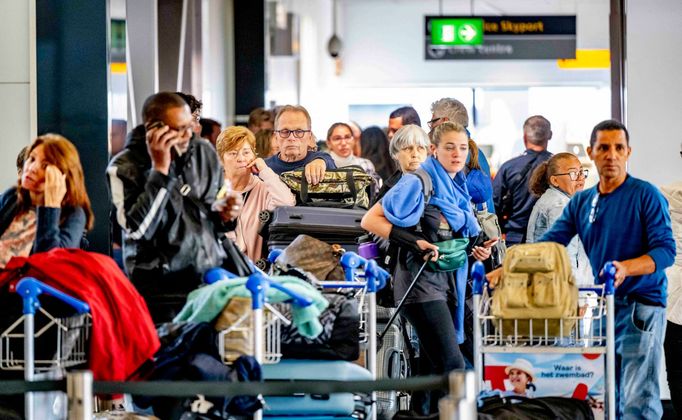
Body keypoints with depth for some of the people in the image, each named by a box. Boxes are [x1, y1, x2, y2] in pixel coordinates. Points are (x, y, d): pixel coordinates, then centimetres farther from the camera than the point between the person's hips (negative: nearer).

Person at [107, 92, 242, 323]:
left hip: (211, 276, 4)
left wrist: (223, 215, -2)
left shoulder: (204, 152, 9)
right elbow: (138, 229, -20)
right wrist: (159, 170, -19)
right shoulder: (124, 167, -6)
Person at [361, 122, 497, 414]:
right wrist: (413, 242, -22)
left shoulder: (459, 190, 15)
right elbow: (370, 220, -14)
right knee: (452, 364, -15)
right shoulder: (418, 183, -8)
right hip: (421, 280, -8)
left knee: (433, 365, 11)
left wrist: (477, 250, 6)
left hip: (449, 279, 8)